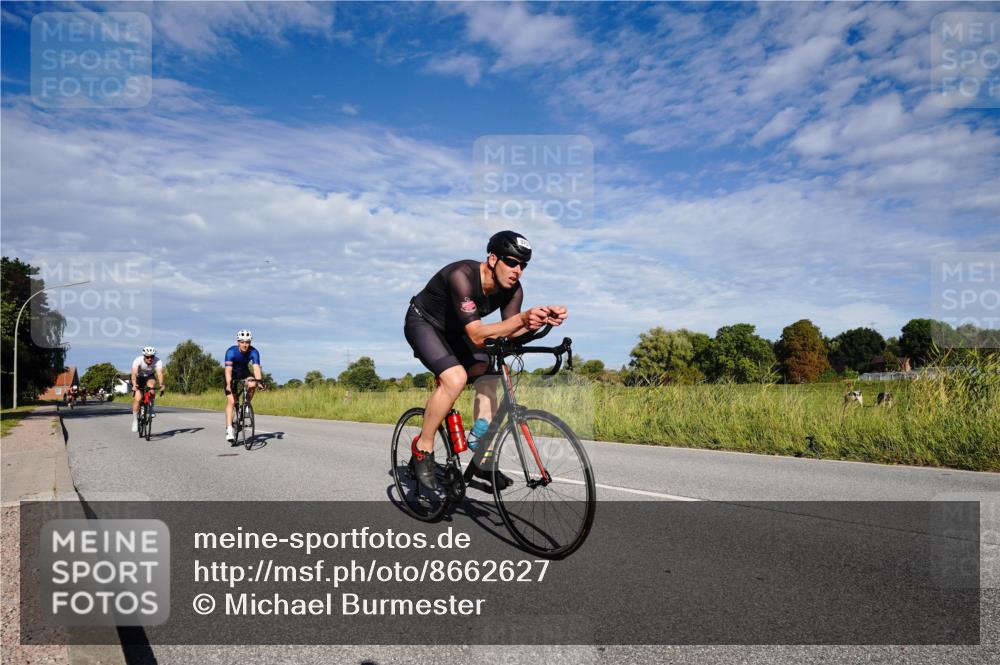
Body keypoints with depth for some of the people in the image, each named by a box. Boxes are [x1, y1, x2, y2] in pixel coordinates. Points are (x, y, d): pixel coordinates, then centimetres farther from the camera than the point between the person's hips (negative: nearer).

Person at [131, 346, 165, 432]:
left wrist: (161, 385, -57)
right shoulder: (138, 360, -29)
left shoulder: (158, 361, -27)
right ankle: (135, 420, 0)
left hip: (149, 377, 1)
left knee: (151, 384, -34)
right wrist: (134, 385, -56)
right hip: (139, 378, -1)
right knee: (138, 398, -17)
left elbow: (159, 373, -40)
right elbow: (134, 374, -40)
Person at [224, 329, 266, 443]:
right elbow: (228, 369, -39)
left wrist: (259, 381, -50)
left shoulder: (253, 352, -24)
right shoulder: (231, 351, -29)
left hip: (244, 372, 2)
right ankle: (229, 429, -14)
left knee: (252, 384, -32)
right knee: (231, 401, -14)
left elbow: (256, 367, -34)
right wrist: (228, 385, -52)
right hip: (232, 374, -2)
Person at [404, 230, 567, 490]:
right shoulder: (462, 276, -35)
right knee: (455, 378, -29)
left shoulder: (513, 289, -15)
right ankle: (422, 450, -11)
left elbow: (509, 334, -17)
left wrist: (543, 319, -34)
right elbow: (477, 336, -41)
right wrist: (523, 318, -51)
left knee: (488, 376, -11)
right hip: (422, 323, -7)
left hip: (453, 330, 7)